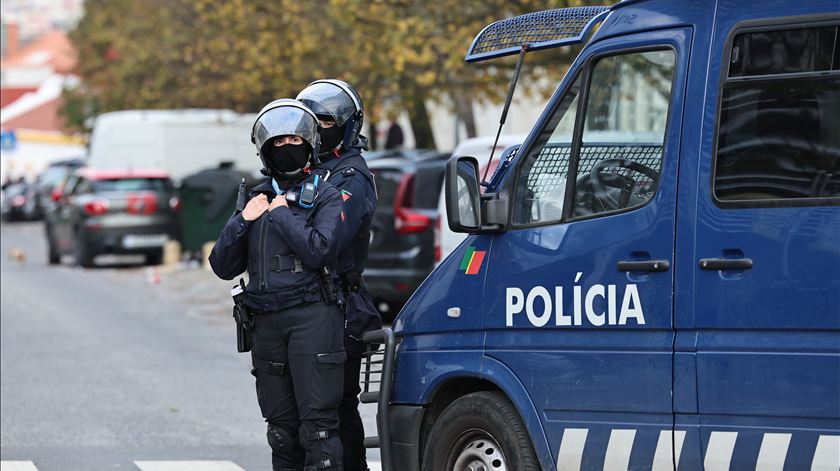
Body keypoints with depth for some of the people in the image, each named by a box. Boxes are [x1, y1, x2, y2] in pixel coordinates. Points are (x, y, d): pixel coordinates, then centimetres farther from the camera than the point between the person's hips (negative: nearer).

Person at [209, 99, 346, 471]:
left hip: (312, 317, -6)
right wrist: (242, 221, 0)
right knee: (281, 428, 8)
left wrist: (282, 214, -9)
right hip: (266, 322, 6)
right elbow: (223, 267, 13)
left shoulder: (325, 196, 2)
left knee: (317, 424, -12)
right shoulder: (256, 198, 17)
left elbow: (319, 251, -16)